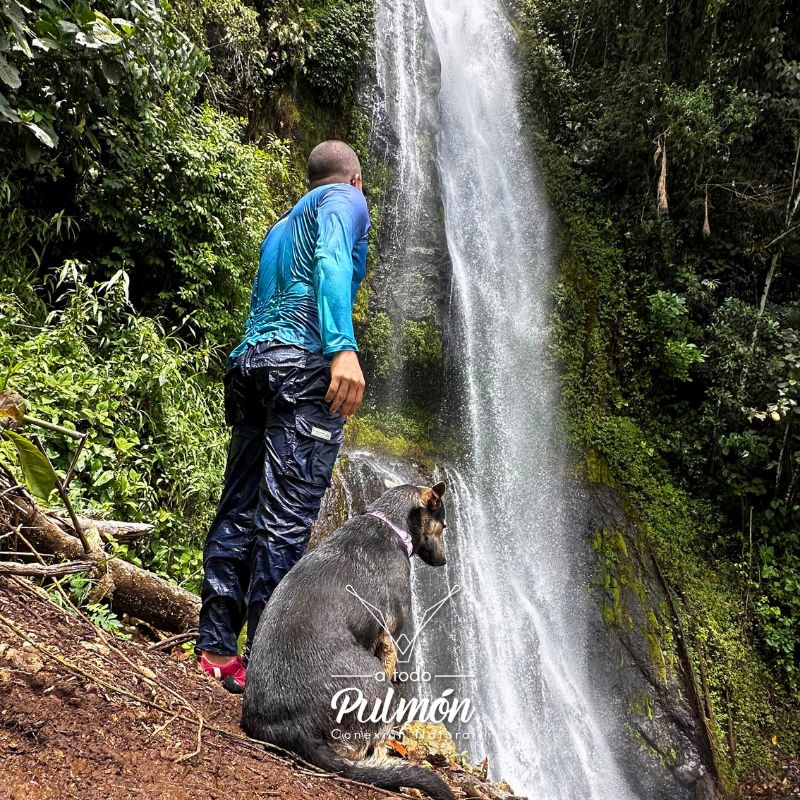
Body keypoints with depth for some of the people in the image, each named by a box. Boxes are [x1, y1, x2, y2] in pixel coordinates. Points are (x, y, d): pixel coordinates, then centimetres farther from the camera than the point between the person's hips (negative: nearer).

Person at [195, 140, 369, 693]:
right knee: (286, 517, -11)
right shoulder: (346, 198, 9)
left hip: (251, 360, 8)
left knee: (238, 508, 5)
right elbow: (332, 260, -12)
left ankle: (216, 648, 6)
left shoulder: (281, 226, 32)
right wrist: (343, 347, -25)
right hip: (304, 363, -8)